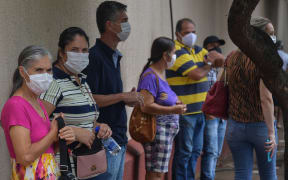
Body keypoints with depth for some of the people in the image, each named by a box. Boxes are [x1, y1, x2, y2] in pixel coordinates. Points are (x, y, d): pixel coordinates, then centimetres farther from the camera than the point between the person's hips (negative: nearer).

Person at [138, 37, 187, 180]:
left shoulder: (160, 73, 15)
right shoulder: (151, 76, -17)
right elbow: (146, 106, -26)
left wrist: (173, 102, 14)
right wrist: (173, 110, -23)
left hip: (167, 130, 10)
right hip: (158, 130, -10)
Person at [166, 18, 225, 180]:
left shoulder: (196, 50, 15)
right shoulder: (178, 52, -13)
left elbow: (221, 59, 15)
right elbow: (197, 74, -22)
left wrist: (211, 58, -7)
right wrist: (209, 65, -2)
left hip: (199, 110, 9)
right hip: (184, 112, -9)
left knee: (195, 151, 14)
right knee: (184, 151, -4)